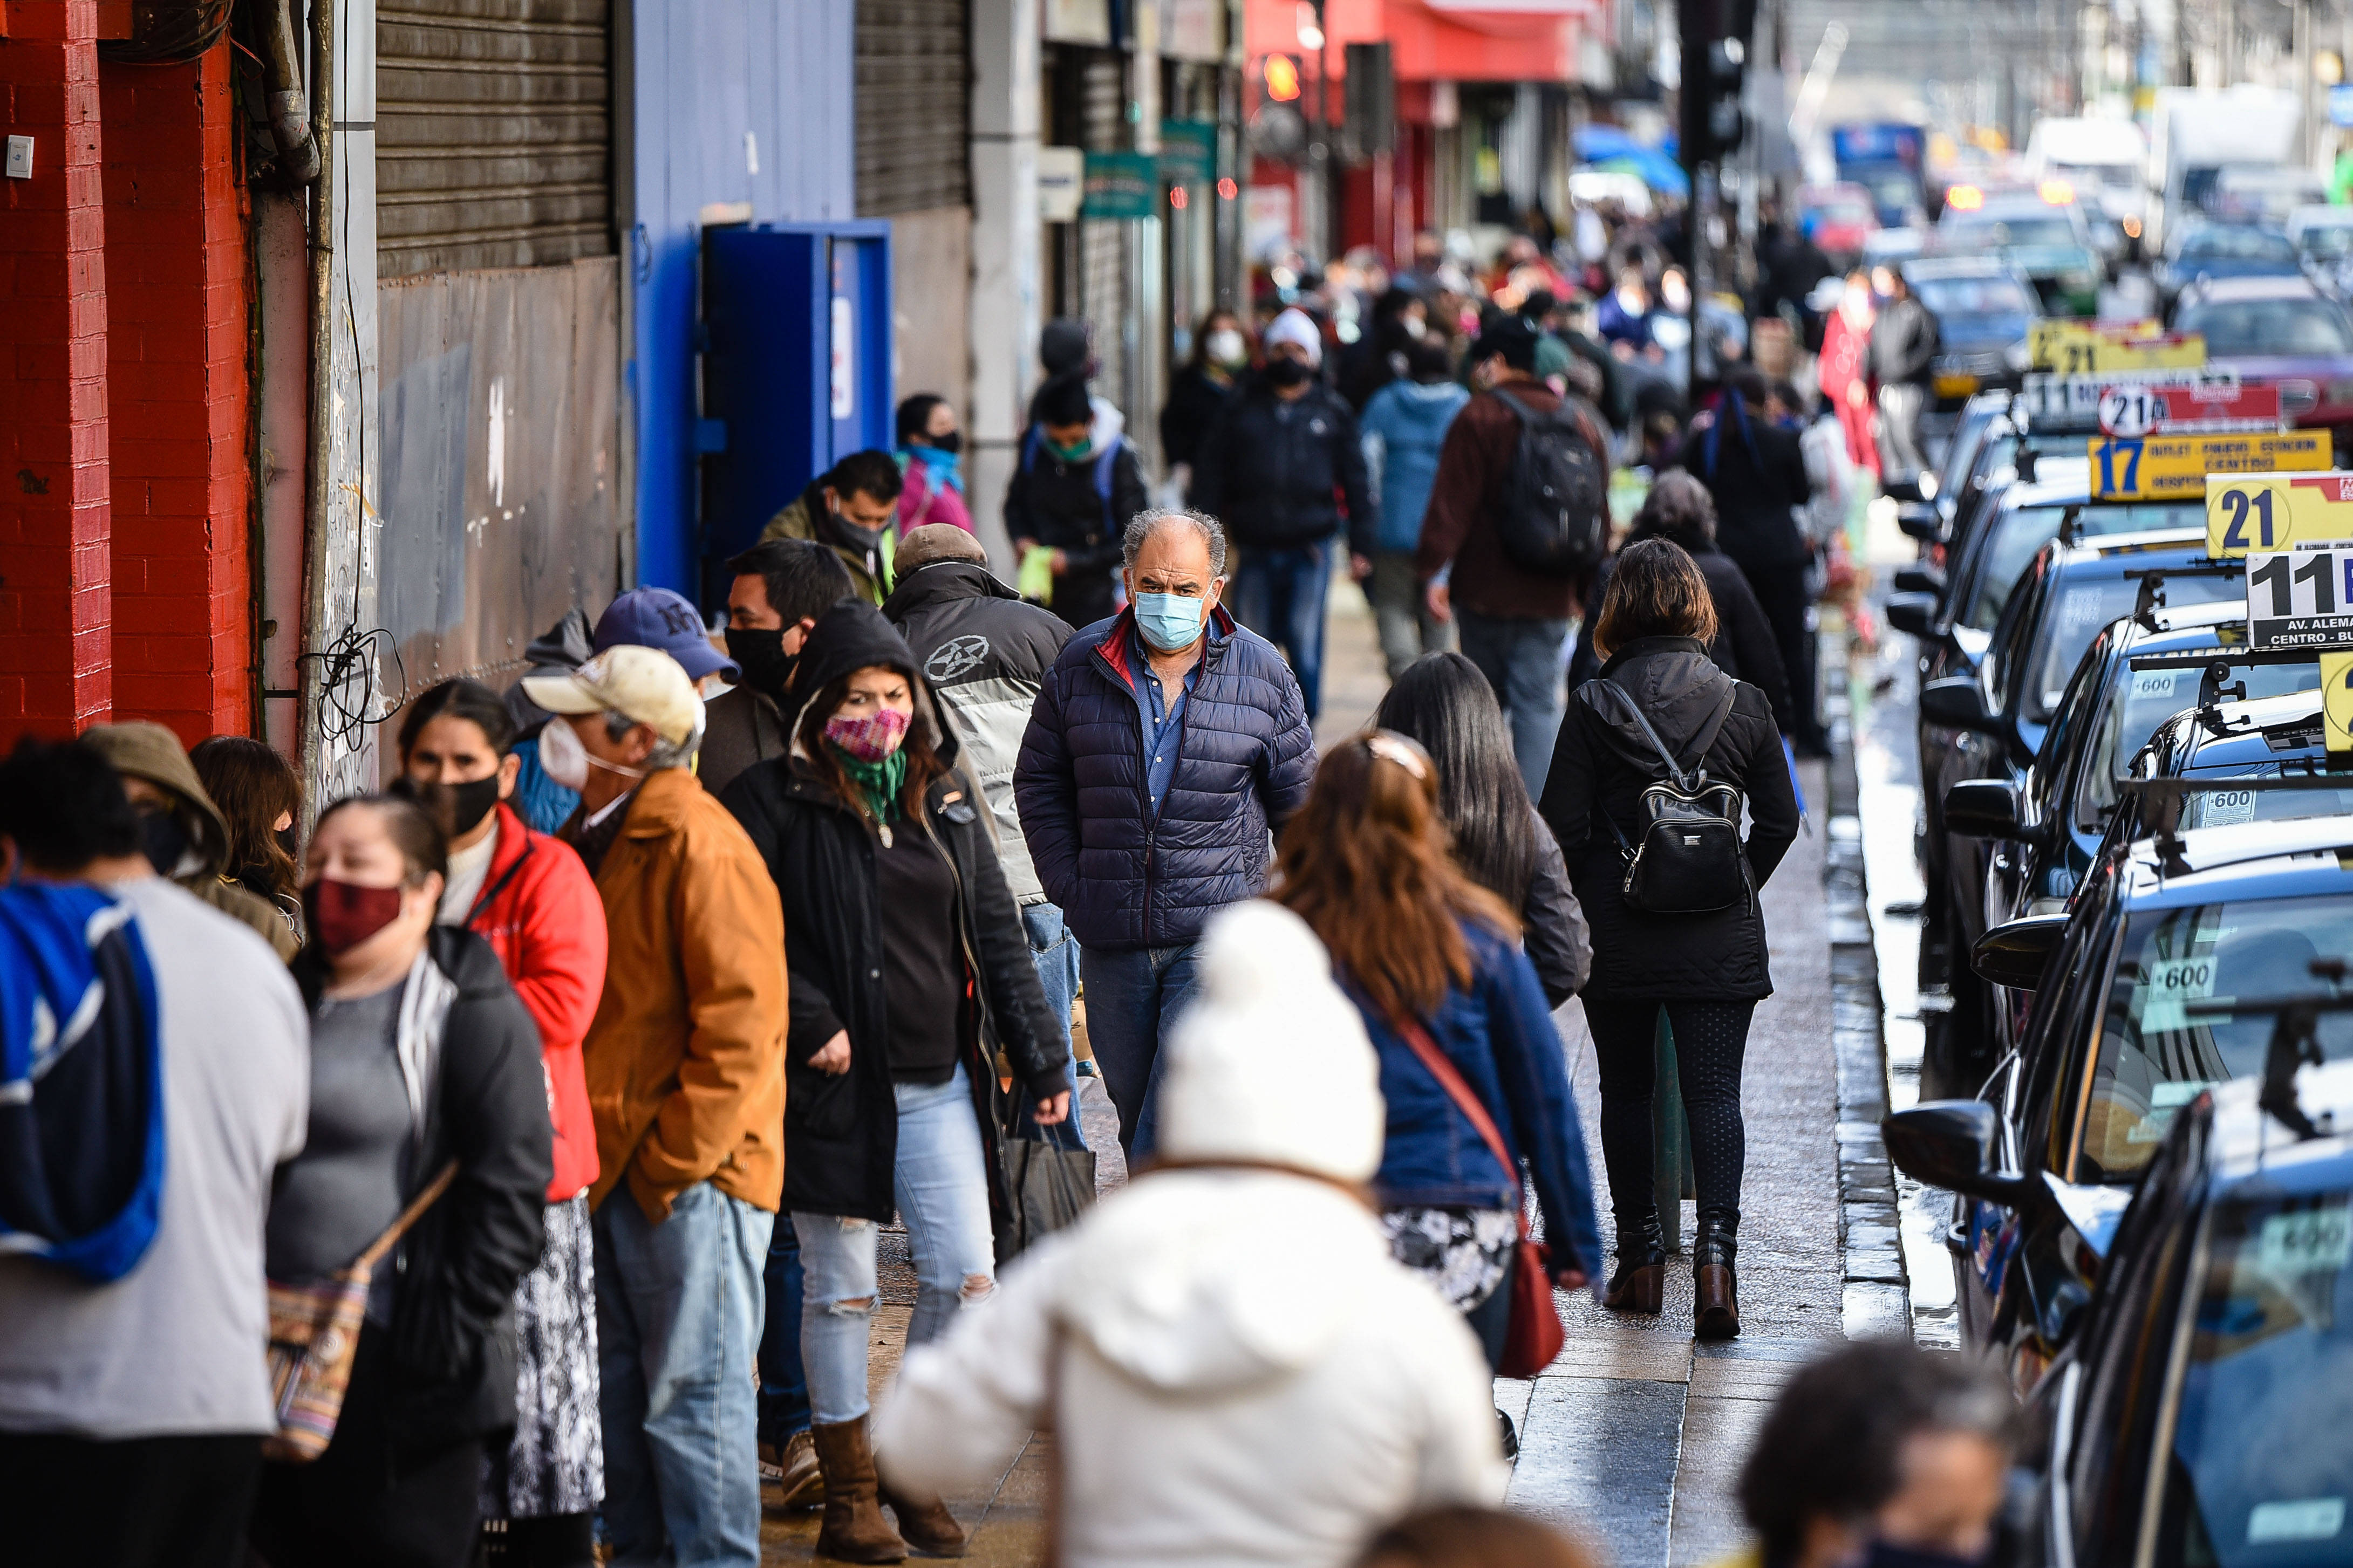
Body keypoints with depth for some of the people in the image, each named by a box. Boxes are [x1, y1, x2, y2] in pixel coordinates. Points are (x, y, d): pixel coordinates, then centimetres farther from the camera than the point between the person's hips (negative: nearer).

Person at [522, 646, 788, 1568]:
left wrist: (677, 1159, -17)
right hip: (607, 1166, 9)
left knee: (693, 1395, -7)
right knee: (619, 1393, 13)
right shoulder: (590, 842, 15)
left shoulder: (700, 847, -14)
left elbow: (741, 1017, -17)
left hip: (690, 1177, -9)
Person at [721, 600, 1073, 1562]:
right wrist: (809, 1024, -17)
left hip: (940, 1084, 5)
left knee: (965, 1277, 1)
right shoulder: (776, 802, -4)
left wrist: (1038, 1058, 13)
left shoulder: (943, 800, 13)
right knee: (841, 1291, 2)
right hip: (838, 1085, -5)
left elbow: (996, 934, 15)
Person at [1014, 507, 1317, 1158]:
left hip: (1217, 935, -3)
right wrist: (1068, 885, 2)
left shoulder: (1260, 674, 0)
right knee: (1132, 1100, 12)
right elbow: (1039, 783, 11)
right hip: (1111, 935, 3)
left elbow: (1300, 803, 8)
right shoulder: (1081, 665, 3)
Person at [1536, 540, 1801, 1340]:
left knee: (1625, 1090, 13)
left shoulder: (1595, 707, -8)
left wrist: (1573, 913, 7)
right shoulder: (1742, 705, -2)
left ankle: (1639, 1257, 17)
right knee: (1714, 1092, 1)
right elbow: (1780, 822, 2)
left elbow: (1562, 827, -9)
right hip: (1719, 943, 1)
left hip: (1617, 936, -1)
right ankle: (1715, 1249, -16)